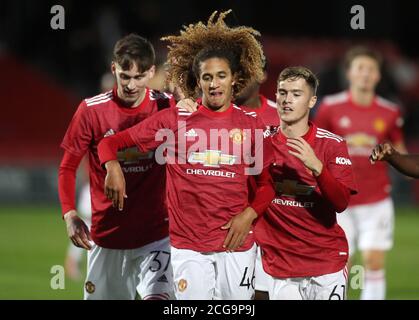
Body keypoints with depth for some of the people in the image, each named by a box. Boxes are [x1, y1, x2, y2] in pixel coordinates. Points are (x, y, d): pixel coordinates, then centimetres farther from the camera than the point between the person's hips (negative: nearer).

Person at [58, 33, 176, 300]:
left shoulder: (167, 106, -3)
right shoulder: (91, 110, -3)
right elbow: (67, 168, 4)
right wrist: (70, 215, -10)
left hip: (156, 235, -1)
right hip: (107, 236, 1)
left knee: (158, 297, -22)